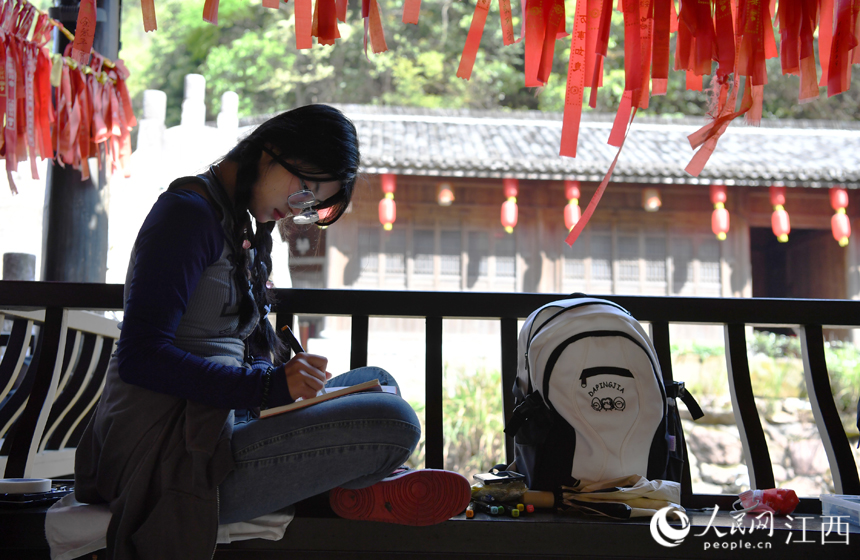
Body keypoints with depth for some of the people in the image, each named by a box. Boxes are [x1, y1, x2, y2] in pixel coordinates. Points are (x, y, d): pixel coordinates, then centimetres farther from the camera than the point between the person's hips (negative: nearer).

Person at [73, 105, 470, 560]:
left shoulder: (245, 227, 17)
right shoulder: (190, 211, -12)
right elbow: (140, 356, -21)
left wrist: (295, 374, -1)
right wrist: (269, 385, -24)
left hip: (215, 416, 10)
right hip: (170, 454, -10)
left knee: (377, 382, 19)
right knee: (394, 422, -23)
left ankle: (359, 482, -5)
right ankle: (354, 491, 7)